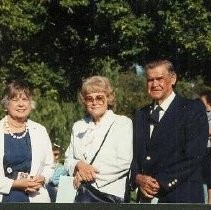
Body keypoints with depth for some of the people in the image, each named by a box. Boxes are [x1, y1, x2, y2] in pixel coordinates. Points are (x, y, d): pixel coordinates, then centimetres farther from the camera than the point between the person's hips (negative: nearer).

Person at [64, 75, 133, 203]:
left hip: (109, 193, -4)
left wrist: (90, 172, -9)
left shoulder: (123, 123, 1)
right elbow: (68, 159, 15)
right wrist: (79, 165, -9)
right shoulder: (78, 126, 18)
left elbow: (124, 162, -9)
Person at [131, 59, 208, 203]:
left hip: (180, 197, -5)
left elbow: (193, 156, -13)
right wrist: (138, 178, -8)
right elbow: (134, 154, 12)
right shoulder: (141, 115, 13)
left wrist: (160, 182, -15)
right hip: (146, 197, 5)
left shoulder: (193, 109, -5)